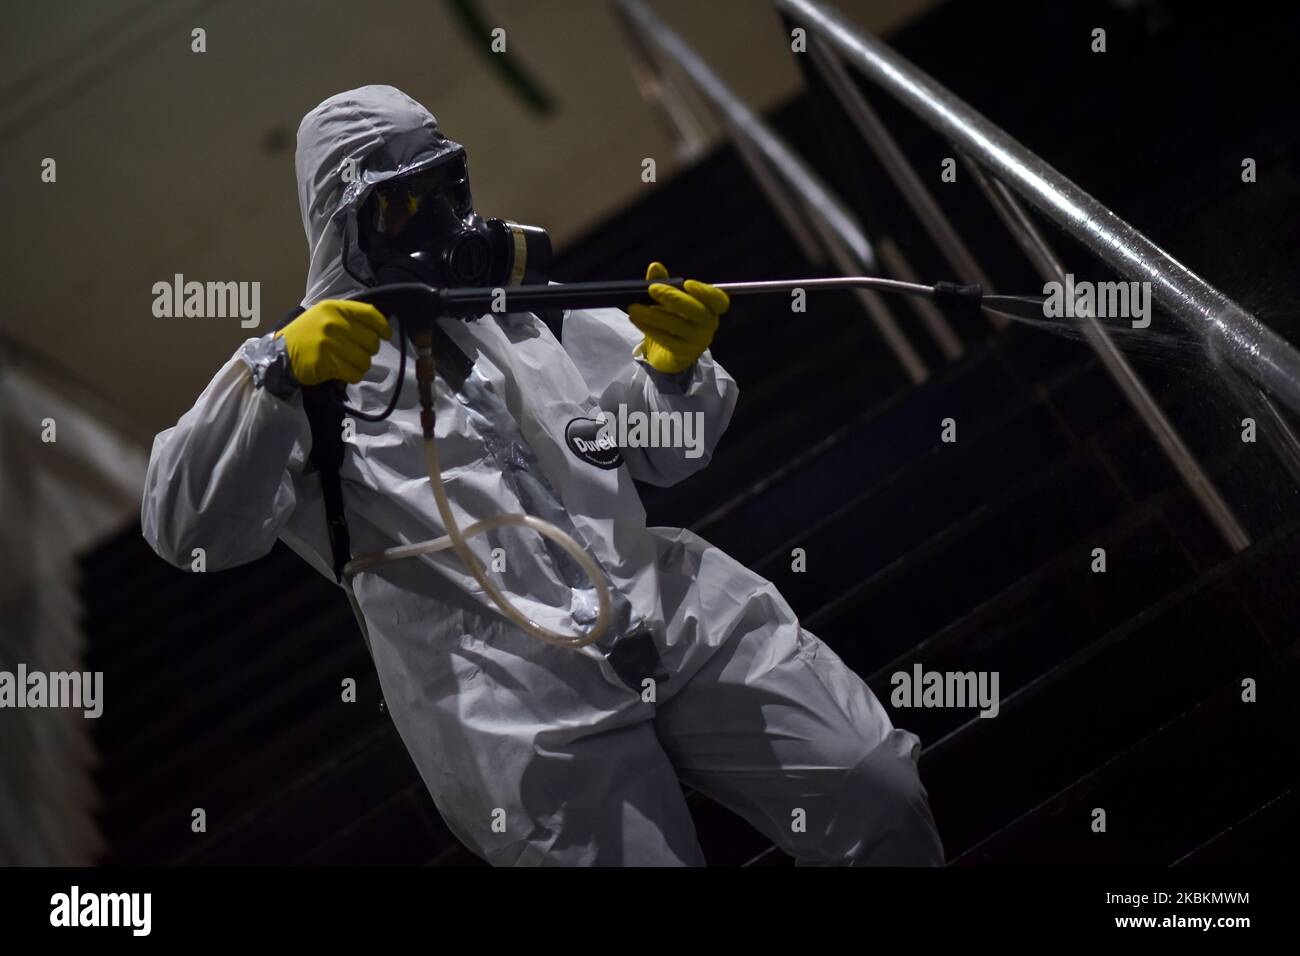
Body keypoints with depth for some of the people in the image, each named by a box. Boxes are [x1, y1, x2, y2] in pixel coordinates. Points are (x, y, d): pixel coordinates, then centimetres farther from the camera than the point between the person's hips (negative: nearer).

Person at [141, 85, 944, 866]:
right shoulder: (308, 365, 5)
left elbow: (663, 454, 18)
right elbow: (187, 529, -9)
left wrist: (675, 367, -4)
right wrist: (274, 372, -23)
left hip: (677, 609, 4)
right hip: (510, 690, -4)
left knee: (884, 807, -1)